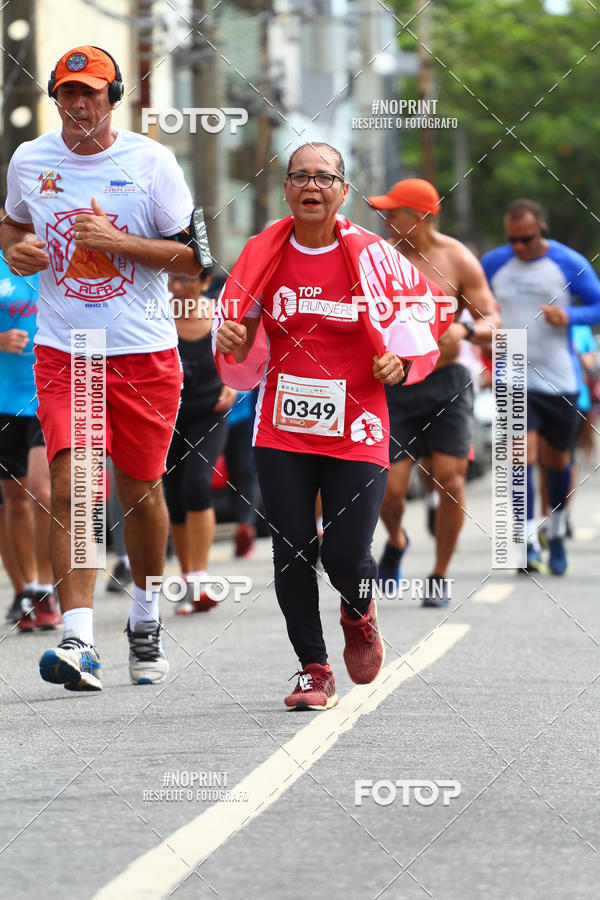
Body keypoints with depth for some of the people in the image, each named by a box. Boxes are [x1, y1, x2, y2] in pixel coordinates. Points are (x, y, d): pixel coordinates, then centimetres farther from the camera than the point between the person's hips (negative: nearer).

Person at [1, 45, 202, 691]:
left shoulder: (151, 162, -4)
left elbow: (194, 255, -3)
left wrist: (117, 241, -15)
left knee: (140, 492, 10)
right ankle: (78, 643, -20)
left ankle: (145, 617, 35)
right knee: (71, 488, -15)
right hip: (62, 352, 1)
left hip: (145, 353, -1)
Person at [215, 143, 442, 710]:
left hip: (356, 431, -2)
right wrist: (231, 341, -10)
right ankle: (313, 669, 15)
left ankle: (359, 614, 32)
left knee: (346, 557, -6)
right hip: (282, 432, 2)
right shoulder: (263, 254, 1)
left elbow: (418, 322, 6)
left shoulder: (371, 256, -5)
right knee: (292, 551, -2)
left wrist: (402, 362, -13)